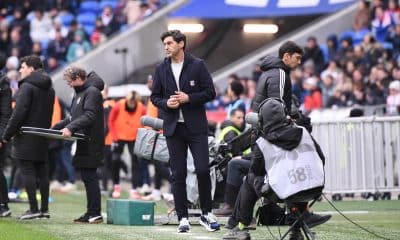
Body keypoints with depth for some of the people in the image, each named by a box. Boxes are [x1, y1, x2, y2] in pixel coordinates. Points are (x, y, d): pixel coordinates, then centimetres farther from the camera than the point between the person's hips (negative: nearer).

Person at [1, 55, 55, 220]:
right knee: (42, 172, 9)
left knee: (27, 171, -6)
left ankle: (33, 208, -9)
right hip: (42, 139, 8)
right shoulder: (49, 89, 16)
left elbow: (19, 113, -17)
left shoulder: (27, 86, -11)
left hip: (26, 138, -8)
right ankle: (44, 209, 12)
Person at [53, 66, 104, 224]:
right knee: (87, 177, 10)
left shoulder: (92, 92, -11)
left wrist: (70, 128, -30)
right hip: (84, 144, 10)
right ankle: (91, 212, 14)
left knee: (89, 176, -9)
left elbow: (89, 116, -22)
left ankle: (95, 214, -7)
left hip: (91, 144, -10)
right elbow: (75, 117, 24)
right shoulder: (80, 93, 20)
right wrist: (56, 128, 17)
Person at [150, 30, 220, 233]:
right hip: (173, 127, 3)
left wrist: (188, 98, -15)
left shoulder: (197, 65, -1)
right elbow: (154, 97, 12)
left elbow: (210, 93, -2)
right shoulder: (161, 69, 9)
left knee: (203, 170, -7)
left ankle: (206, 214, 8)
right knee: (178, 175, 3)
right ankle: (183, 218, 7)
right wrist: (166, 103, -9)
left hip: (196, 126, -3)